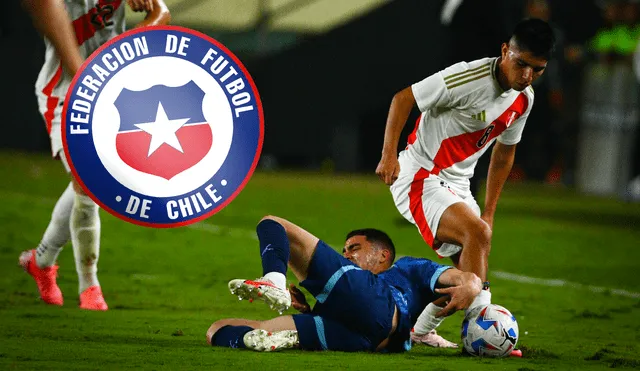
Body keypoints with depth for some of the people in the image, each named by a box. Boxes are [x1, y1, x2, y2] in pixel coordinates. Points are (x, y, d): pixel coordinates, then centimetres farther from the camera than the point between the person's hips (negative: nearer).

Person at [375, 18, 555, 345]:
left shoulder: (524, 99, 3)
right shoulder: (469, 78, -22)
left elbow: (504, 151, 18)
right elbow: (403, 98, -16)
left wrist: (489, 212, 19)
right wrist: (389, 154, -24)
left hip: (456, 185, 9)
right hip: (419, 178, -9)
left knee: (471, 263, 8)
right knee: (476, 233, -28)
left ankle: (421, 332, 28)